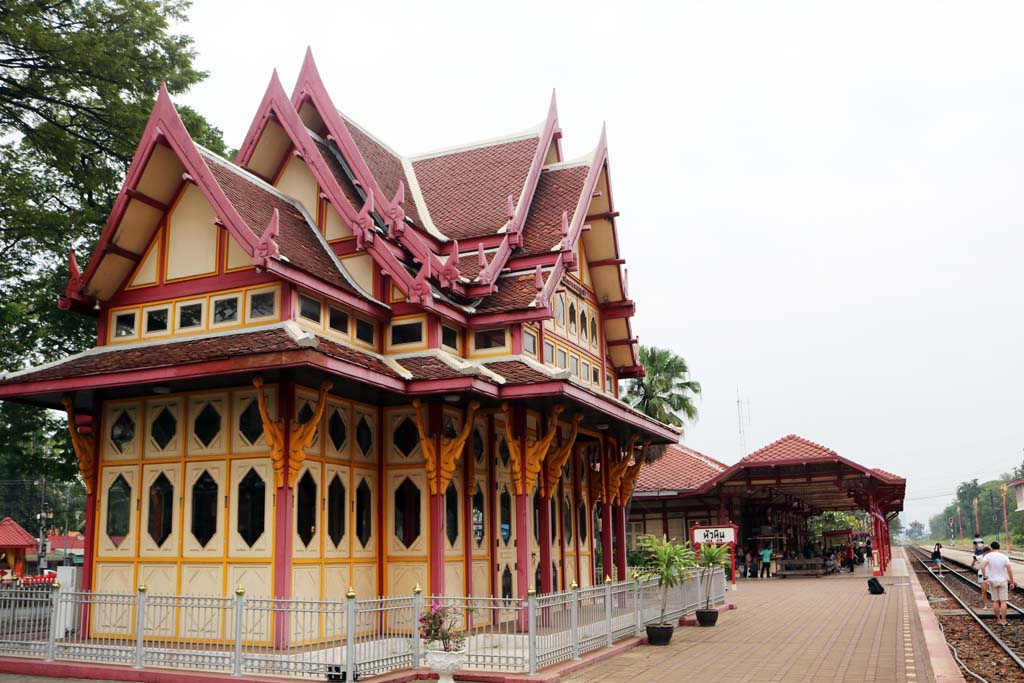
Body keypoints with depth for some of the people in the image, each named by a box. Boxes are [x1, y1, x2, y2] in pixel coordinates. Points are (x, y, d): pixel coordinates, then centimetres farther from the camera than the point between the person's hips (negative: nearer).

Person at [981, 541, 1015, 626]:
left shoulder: (988, 556, -7)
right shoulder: (1004, 557, -5)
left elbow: (983, 566, -22)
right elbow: (1009, 570, -11)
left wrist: (985, 578, -15)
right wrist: (1012, 582, -2)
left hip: (992, 581, 1)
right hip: (1003, 581, 0)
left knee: (995, 601, 10)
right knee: (1003, 602, 2)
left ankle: (998, 620, 16)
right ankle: (1003, 621, 1)